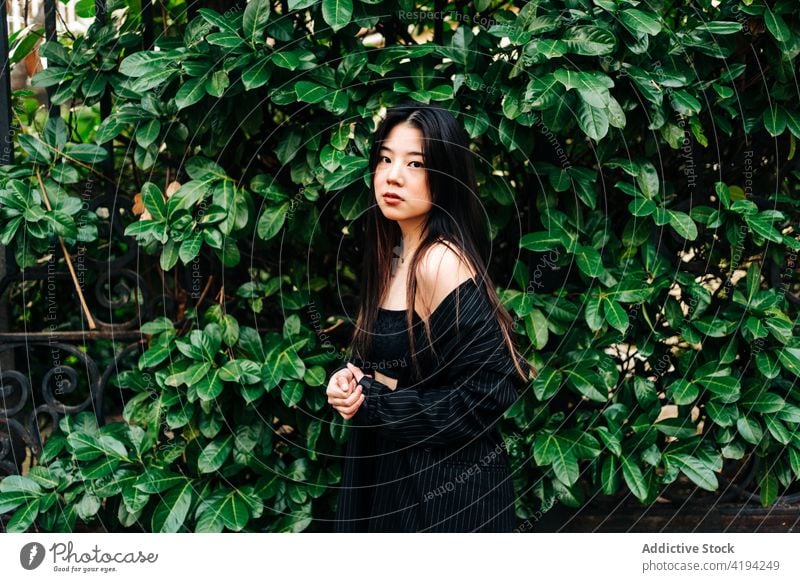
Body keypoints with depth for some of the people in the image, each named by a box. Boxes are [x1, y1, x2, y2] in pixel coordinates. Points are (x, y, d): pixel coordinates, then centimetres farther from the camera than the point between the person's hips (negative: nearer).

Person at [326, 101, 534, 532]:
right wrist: (351, 378, -5)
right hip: (396, 468, 8)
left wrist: (371, 404, -19)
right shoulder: (394, 254, 5)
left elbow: (490, 396, -25)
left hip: (448, 484, -8)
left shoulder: (440, 262, -22)